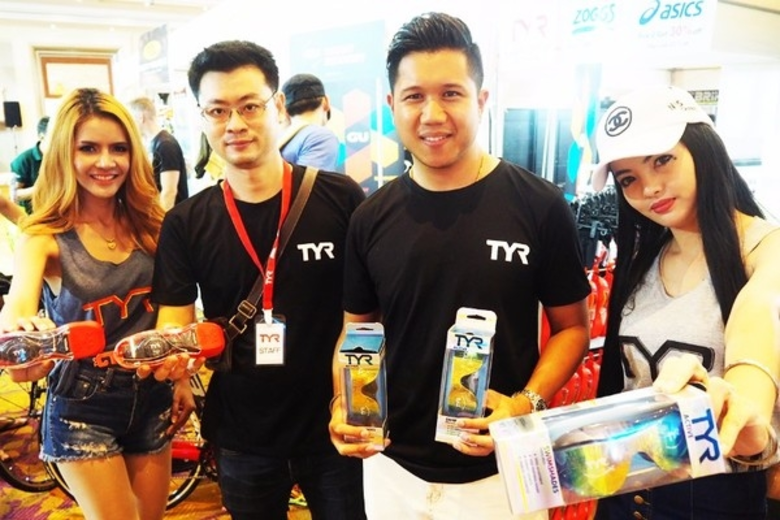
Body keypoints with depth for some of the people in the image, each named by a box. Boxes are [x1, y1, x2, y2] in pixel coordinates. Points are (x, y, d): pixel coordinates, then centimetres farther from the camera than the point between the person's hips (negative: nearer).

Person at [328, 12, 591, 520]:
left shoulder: (540, 206, -11)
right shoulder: (371, 218, -3)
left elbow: (572, 327, -2)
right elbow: (357, 331, 7)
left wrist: (526, 404, -18)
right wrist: (343, 405, -10)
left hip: (500, 470, -2)